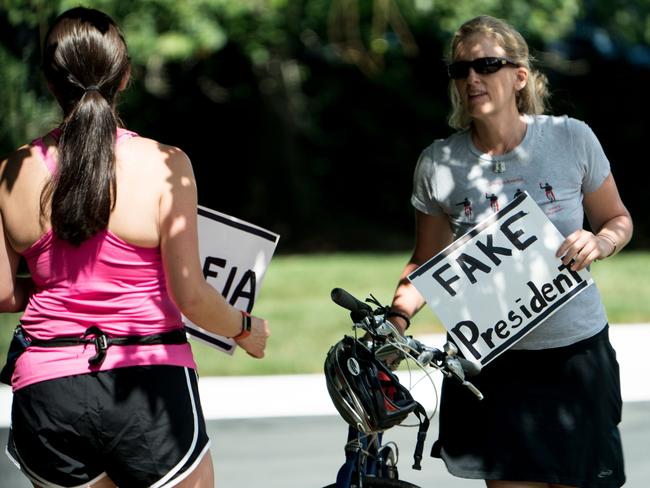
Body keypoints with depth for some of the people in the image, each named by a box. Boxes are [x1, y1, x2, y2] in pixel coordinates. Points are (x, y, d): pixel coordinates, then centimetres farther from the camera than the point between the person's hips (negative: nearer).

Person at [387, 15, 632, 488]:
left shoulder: (571, 138, -6)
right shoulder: (439, 164, -4)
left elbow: (618, 219, 7)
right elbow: (428, 263, 6)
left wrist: (599, 242, -15)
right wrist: (397, 316, -12)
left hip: (575, 357, 0)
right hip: (493, 364, 0)